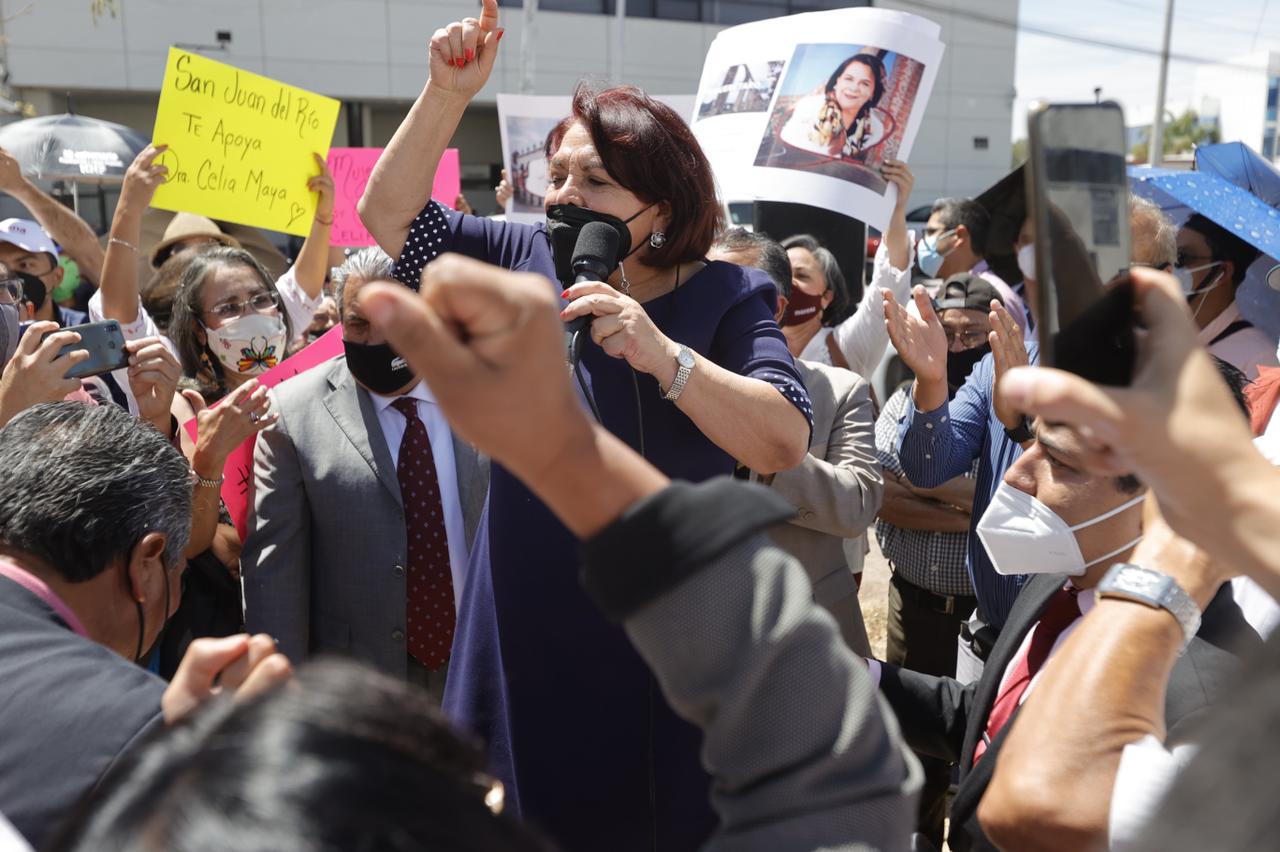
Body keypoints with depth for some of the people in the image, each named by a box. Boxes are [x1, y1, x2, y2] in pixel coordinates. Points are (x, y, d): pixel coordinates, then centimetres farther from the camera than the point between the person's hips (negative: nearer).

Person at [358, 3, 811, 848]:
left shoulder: (727, 297, -7)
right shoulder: (529, 261, 2)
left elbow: (786, 442, -19)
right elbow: (390, 215, 3)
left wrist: (662, 354, -31)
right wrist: (448, 94, -9)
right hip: (524, 640, 3)